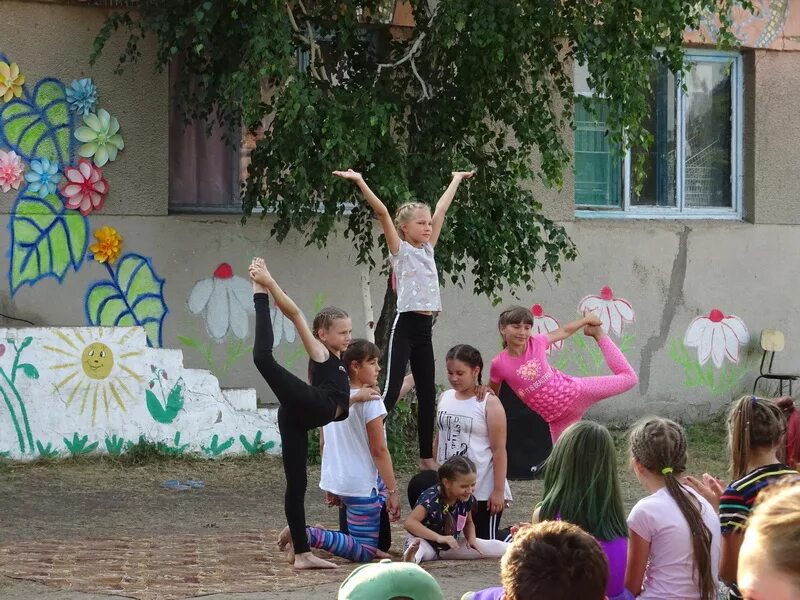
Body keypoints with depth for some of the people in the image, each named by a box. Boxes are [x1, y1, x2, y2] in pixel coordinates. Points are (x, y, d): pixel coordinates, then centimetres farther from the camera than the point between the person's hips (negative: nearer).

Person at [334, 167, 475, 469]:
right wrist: (361, 183, -23)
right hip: (405, 324, -7)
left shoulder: (428, 249, 14)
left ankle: (426, 456, 16)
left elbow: (441, 210, 22)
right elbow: (382, 213, -14)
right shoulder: (400, 250, -3)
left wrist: (456, 180, 31)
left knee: (427, 394, 9)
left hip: (425, 327, 7)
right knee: (391, 391, -12)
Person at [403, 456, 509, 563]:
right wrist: (439, 537, -43)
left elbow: (468, 522, 13)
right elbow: (410, 522, -37)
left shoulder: (467, 499, -8)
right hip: (426, 542, -6)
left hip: (450, 547, 6)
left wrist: (471, 538, -10)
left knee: (494, 546, -4)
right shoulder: (431, 498, -28)